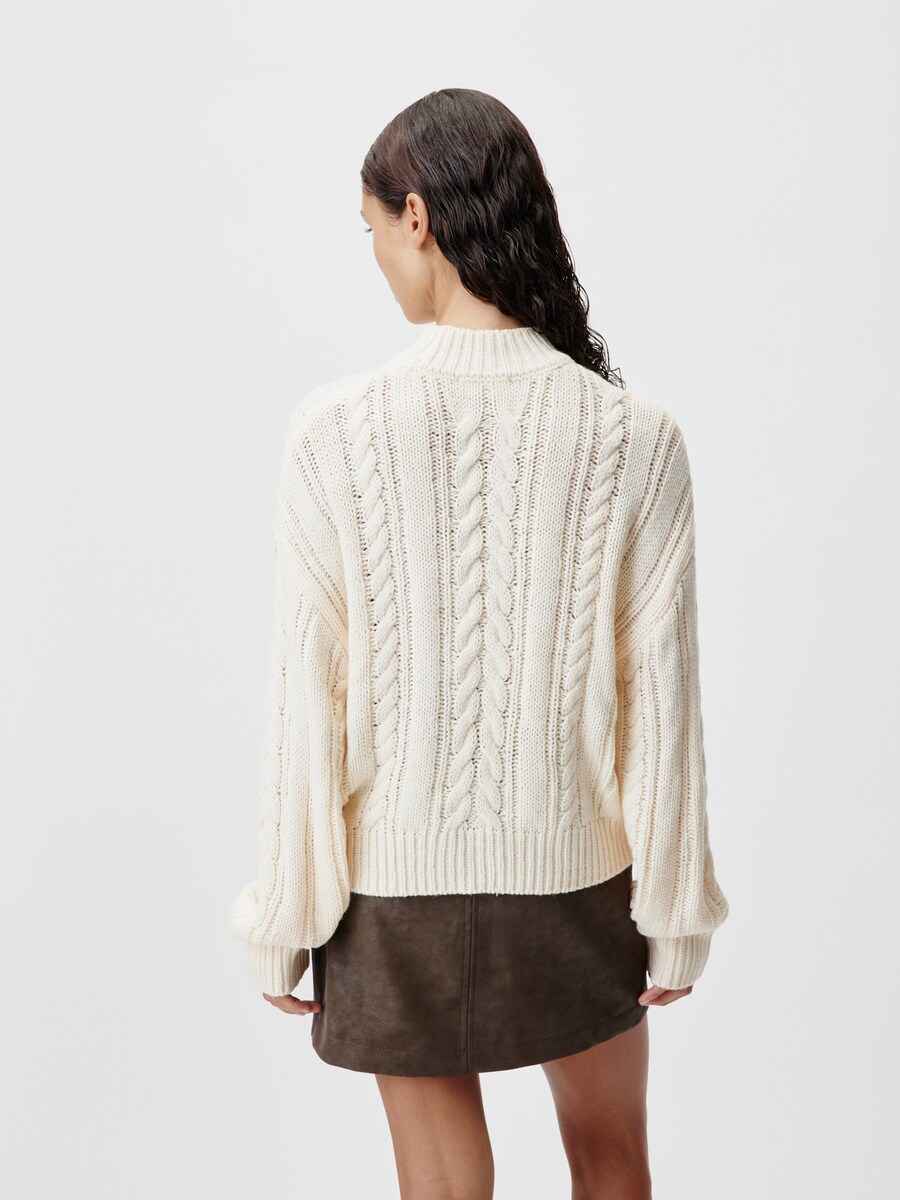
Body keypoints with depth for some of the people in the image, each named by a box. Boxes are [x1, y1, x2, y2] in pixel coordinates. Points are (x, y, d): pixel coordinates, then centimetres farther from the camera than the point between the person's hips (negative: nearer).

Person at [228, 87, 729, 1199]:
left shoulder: (336, 428, -16)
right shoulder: (635, 437, -13)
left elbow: (305, 698, -12)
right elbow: (660, 699, -8)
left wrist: (284, 921, 1)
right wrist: (675, 915, 5)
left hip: (401, 881, -1)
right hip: (576, 872, 2)